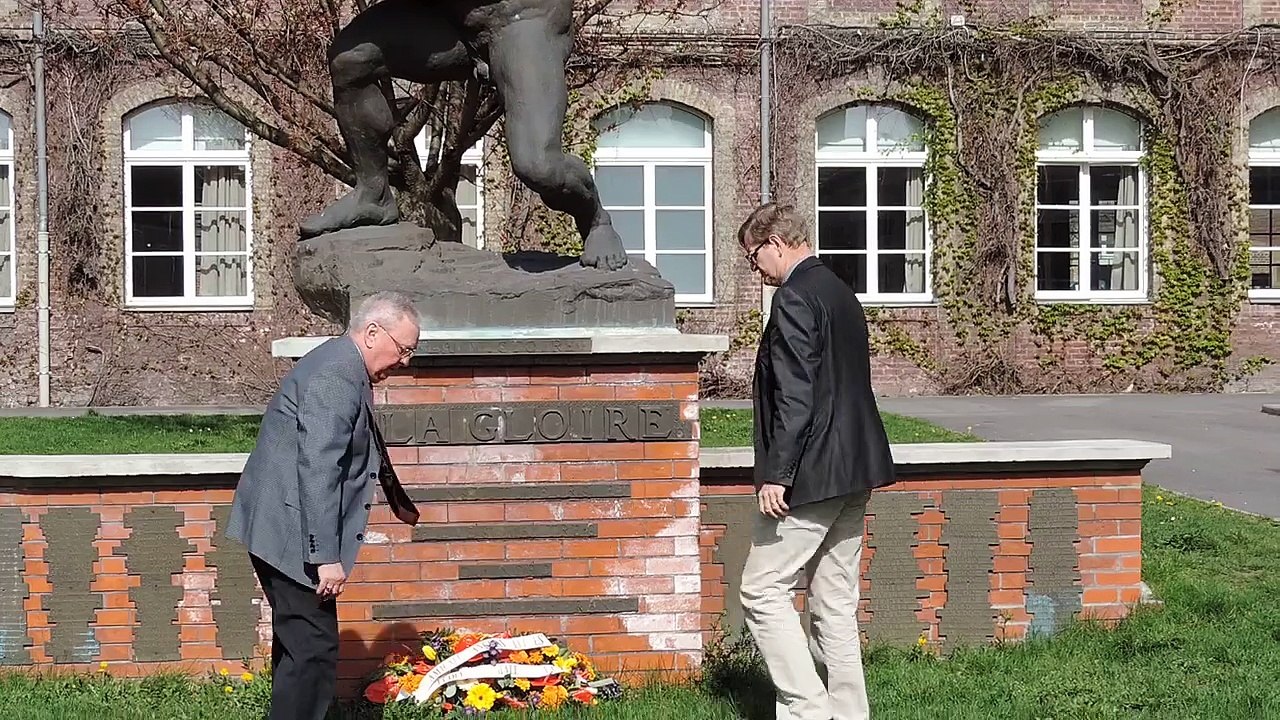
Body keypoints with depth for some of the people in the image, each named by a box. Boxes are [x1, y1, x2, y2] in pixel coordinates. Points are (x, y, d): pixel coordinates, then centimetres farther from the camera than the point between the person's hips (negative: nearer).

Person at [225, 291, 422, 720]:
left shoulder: (347, 371, 16)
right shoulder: (334, 376, -18)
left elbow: (368, 448, 33)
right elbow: (317, 470, -26)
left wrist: (399, 502, 46)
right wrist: (327, 557, -28)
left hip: (285, 532, 11)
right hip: (292, 535, -11)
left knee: (298, 646, 17)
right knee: (313, 652, -10)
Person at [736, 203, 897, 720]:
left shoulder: (795, 299, -14)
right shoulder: (840, 293, 16)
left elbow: (795, 396, -21)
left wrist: (776, 475, -20)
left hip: (813, 476, -10)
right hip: (853, 469, 10)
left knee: (762, 591, -3)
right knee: (835, 603, 12)